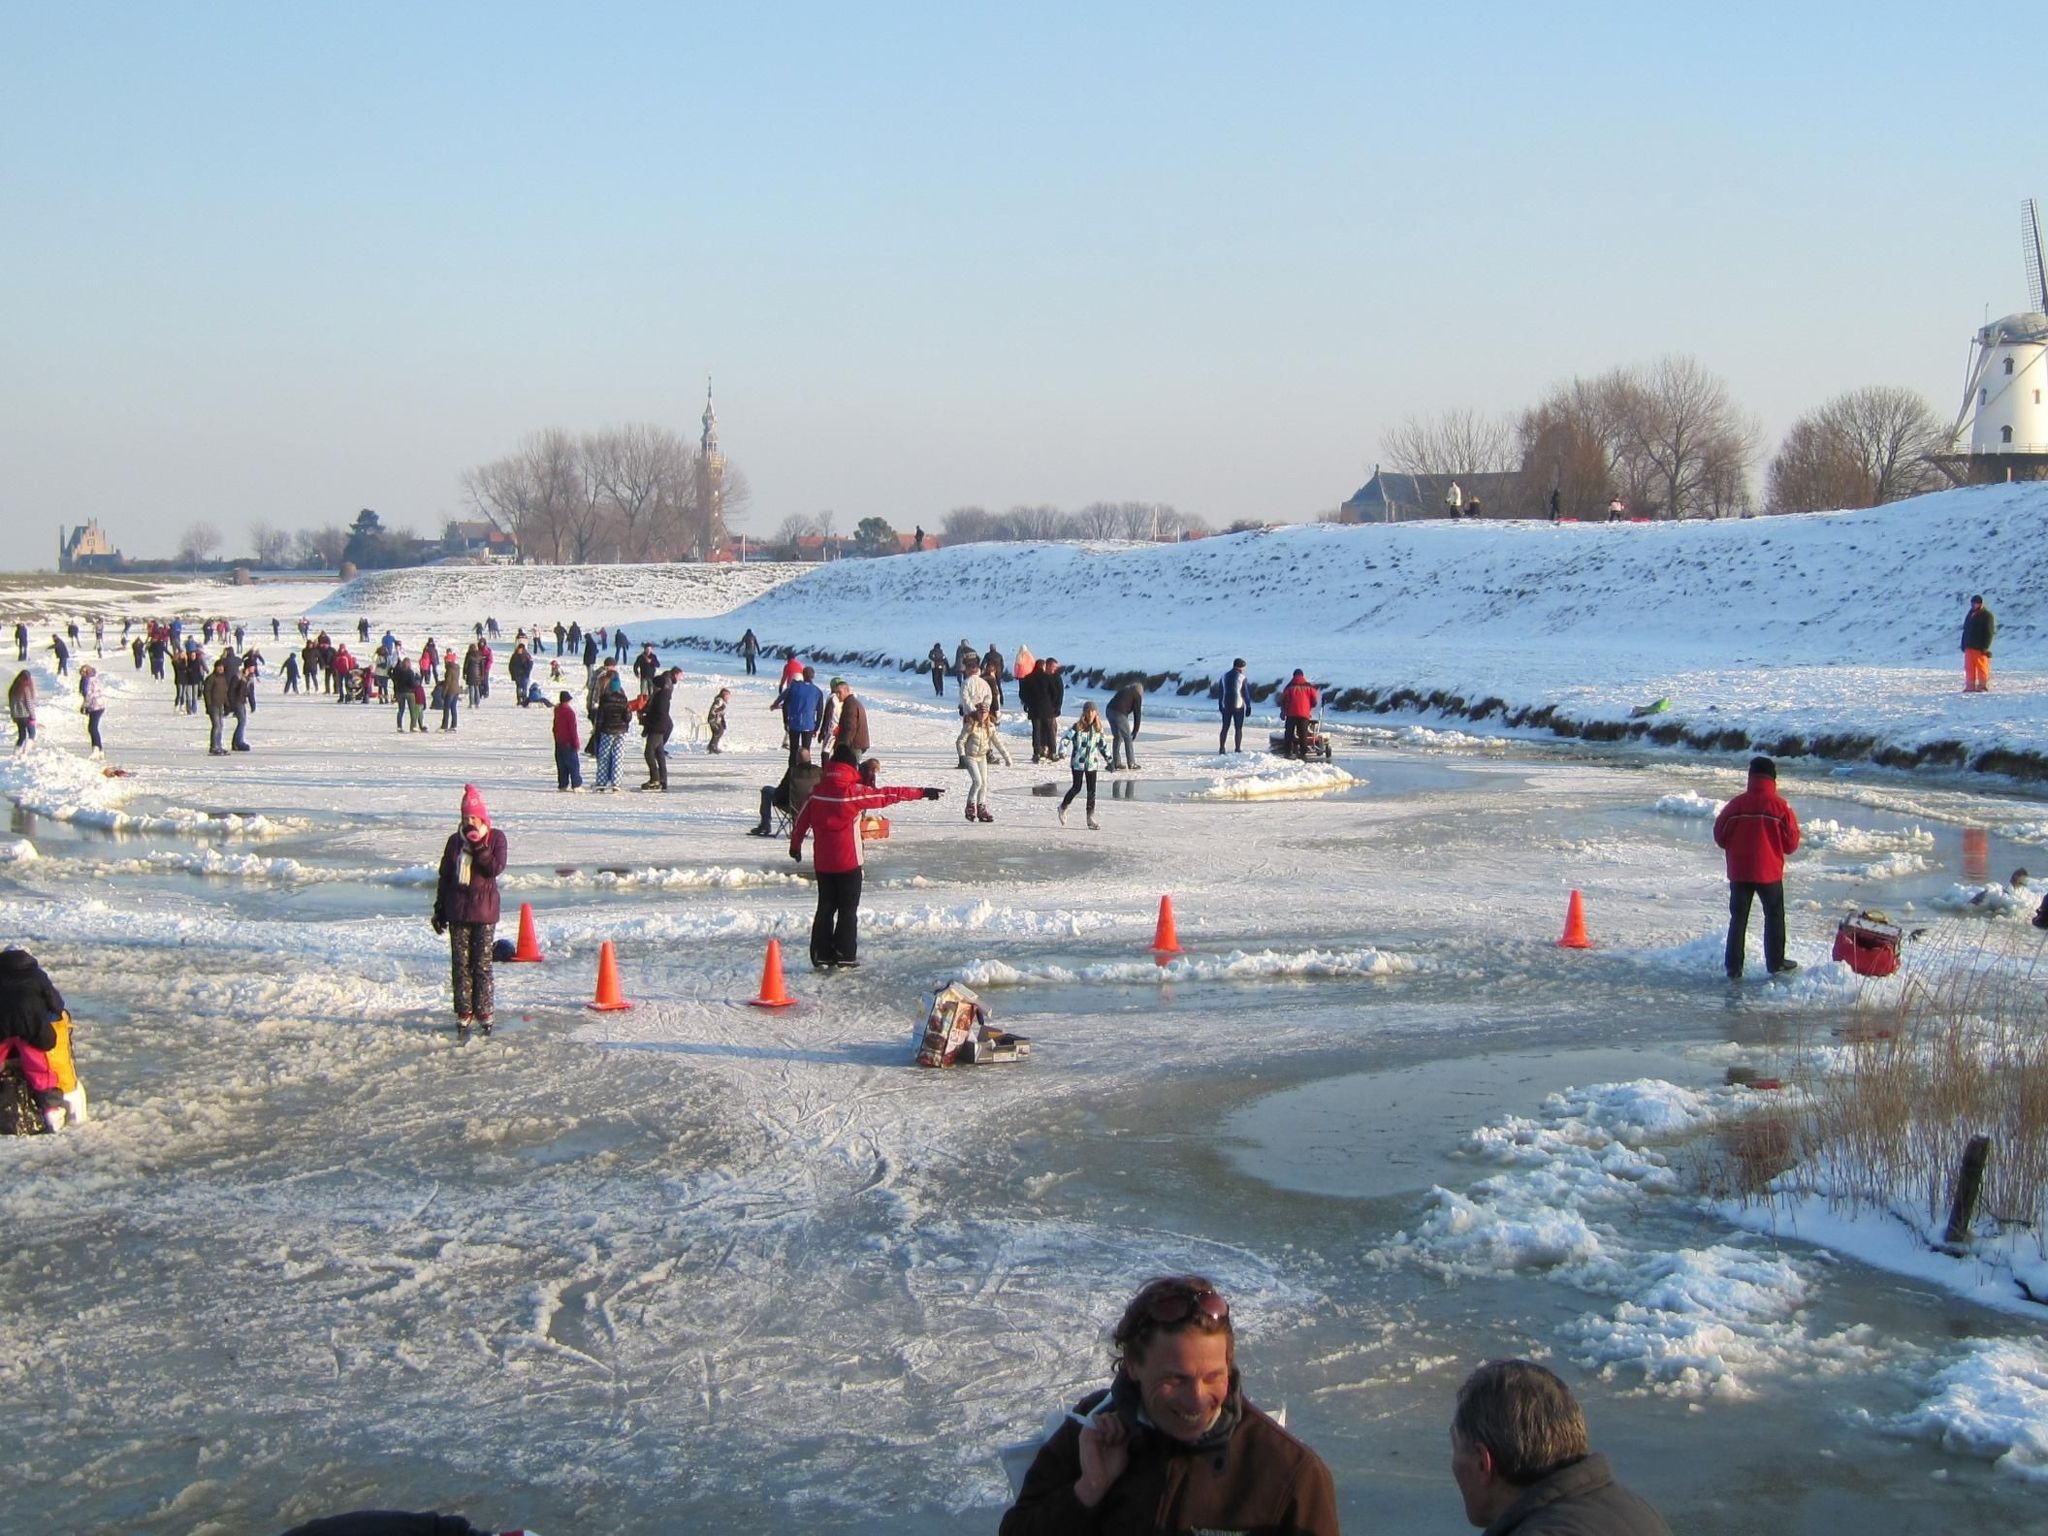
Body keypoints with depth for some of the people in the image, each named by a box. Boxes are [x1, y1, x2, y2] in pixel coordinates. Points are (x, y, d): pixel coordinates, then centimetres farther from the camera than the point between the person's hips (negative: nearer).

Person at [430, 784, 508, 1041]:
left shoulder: (496, 838, 0)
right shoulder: (455, 841, 9)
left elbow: (496, 868, -13)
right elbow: (445, 876, 12)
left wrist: (478, 848, -18)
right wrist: (440, 909, 11)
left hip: (484, 912, -3)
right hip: (458, 911, 3)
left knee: (482, 964, -1)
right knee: (460, 964, 3)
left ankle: (483, 1013, 7)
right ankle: (464, 1013, 9)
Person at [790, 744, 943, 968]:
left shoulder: (818, 791, 3)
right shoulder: (854, 791, -12)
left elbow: (802, 819, 10)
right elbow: (887, 796, -11)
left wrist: (795, 844, 25)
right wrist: (921, 793, -5)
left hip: (822, 861, 5)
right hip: (848, 861, -5)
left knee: (825, 907, 11)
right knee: (848, 908, 4)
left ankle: (821, 955, 10)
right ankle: (845, 955, 3)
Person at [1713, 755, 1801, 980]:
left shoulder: (1736, 804, -8)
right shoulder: (1780, 806, -11)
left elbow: (1720, 836, 0)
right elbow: (1792, 843, -5)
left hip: (1739, 871, 1)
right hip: (1770, 872, -1)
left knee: (1738, 918, 10)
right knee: (1774, 916, 16)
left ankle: (1733, 968, 9)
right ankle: (1775, 963, 22)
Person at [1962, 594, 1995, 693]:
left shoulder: (1986, 615, -6)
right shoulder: (1970, 614, 18)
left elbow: (1989, 632, -11)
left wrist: (1985, 646, -17)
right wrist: (1964, 644, 16)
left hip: (1980, 647, -7)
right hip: (1969, 647, 7)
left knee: (1982, 666, -4)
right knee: (1969, 667, 5)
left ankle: (1983, 686, 0)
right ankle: (1970, 686, 8)